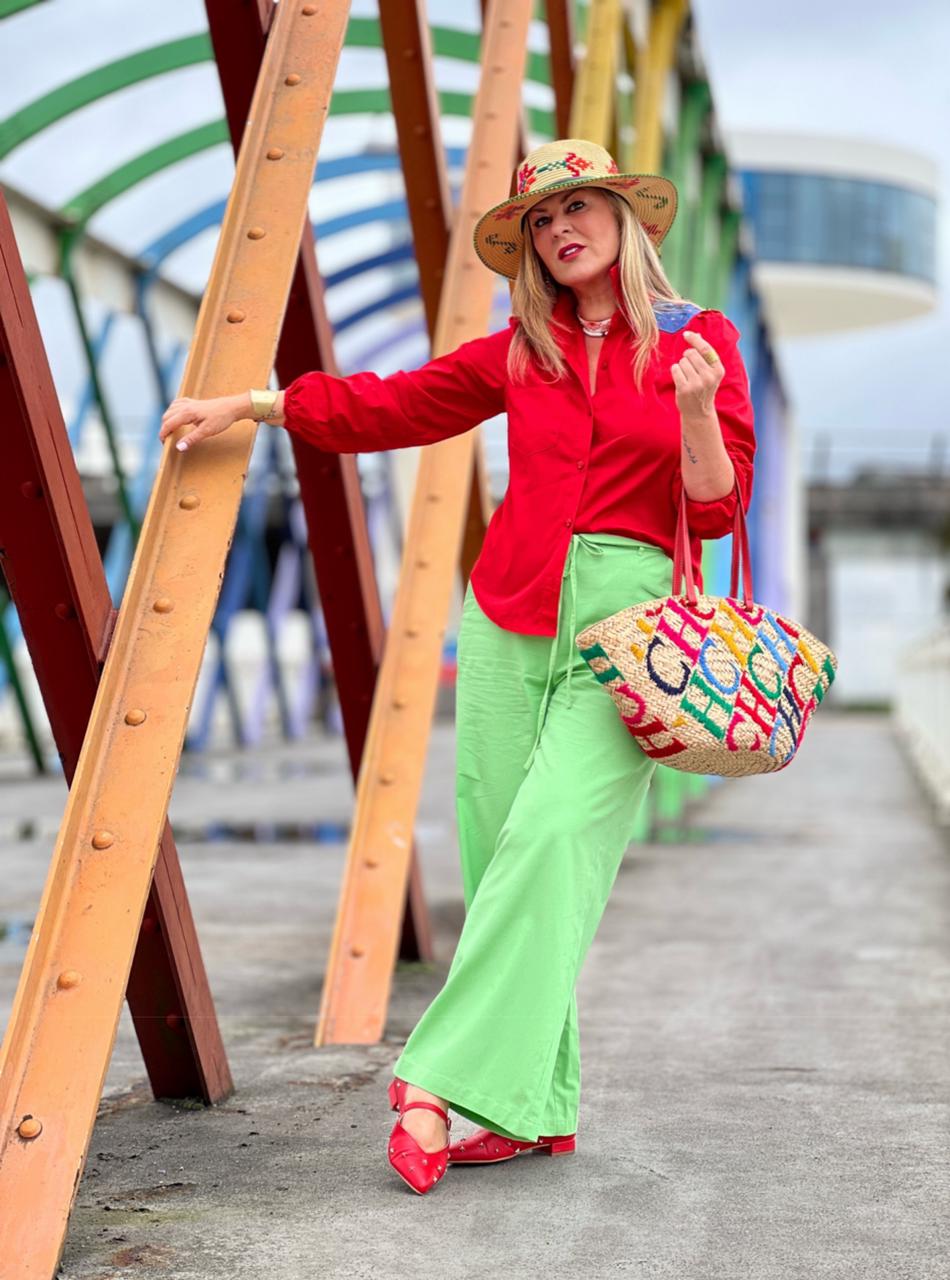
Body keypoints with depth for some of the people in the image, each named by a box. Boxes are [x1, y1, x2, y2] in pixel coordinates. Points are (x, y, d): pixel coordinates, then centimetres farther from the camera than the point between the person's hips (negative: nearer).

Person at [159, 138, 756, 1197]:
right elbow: (391, 405, 21)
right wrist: (249, 405, 19)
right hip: (510, 616, 4)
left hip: (629, 615, -3)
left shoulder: (700, 340, 5)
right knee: (501, 853, -1)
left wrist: (694, 408, -17)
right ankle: (535, 1104, 5)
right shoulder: (520, 351, 13)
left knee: (553, 838, -18)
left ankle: (450, 1081, -18)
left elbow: (718, 506, 1)